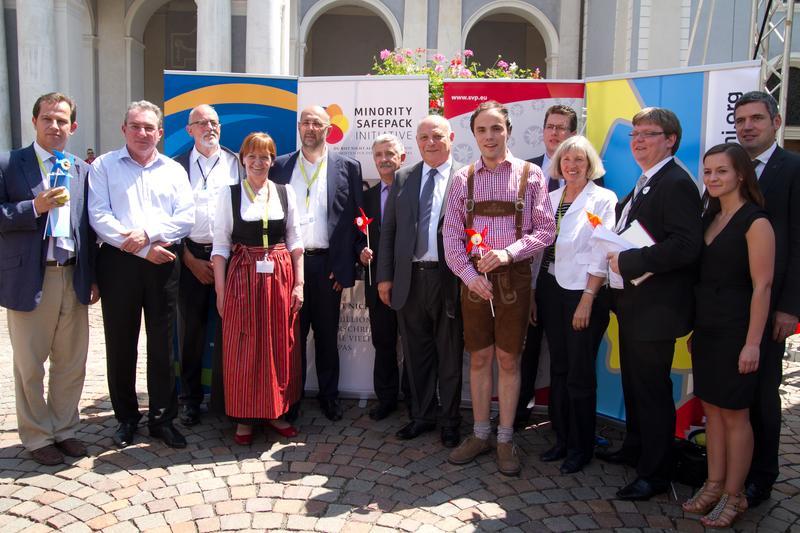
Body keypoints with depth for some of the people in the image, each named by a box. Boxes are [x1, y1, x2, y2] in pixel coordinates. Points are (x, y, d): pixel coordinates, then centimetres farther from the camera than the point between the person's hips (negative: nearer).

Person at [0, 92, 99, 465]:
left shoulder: (83, 170, 10)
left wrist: (93, 277, 8)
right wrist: (35, 207, -19)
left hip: (74, 278, 4)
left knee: (72, 364, 11)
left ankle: (64, 429, 27)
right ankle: (37, 437, 23)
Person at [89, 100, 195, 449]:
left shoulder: (174, 170, 13)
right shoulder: (104, 166, 7)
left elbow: (186, 217, 2)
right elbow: (99, 216, -6)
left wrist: (147, 233, -13)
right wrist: (142, 249, -13)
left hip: (163, 263, 1)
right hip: (118, 263, -1)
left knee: (162, 344, 5)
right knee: (121, 343, 5)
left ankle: (162, 417, 17)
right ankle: (126, 417, 21)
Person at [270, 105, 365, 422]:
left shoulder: (348, 168, 5)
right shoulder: (279, 167, 9)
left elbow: (355, 218, 2)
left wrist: (347, 264, -4)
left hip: (328, 264, -1)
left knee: (327, 334, 10)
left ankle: (329, 395, 24)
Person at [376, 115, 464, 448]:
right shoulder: (403, 178, 10)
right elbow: (388, 230, 9)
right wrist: (385, 276, 4)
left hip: (450, 279, -3)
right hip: (409, 279, 4)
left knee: (450, 356, 9)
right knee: (416, 354, 14)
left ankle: (449, 421, 26)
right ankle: (422, 416, 31)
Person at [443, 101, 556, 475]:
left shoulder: (530, 175, 0)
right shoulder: (464, 178, 5)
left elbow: (545, 230, -3)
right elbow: (451, 233, 3)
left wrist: (507, 253, -16)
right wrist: (469, 273, -9)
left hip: (513, 276, -2)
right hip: (473, 278, 2)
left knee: (508, 360, 5)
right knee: (479, 358, 10)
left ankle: (505, 439, 19)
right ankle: (480, 434, 23)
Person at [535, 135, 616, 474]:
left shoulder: (603, 199, -4)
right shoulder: (551, 199, 12)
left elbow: (602, 254, -10)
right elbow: (542, 245, 11)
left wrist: (587, 300, -15)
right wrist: (535, 292, 7)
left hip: (583, 293, -5)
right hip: (551, 290, 5)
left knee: (580, 373, 1)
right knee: (558, 367, 12)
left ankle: (581, 447, 17)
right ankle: (561, 439, 25)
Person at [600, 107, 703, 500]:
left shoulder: (676, 184, -17)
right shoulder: (644, 184, 15)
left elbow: (687, 245, -27)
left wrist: (628, 261, -24)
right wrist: (617, 256, 5)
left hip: (656, 309, -10)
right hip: (634, 305, 10)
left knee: (653, 388, 1)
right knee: (634, 383, 22)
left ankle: (654, 474, 16)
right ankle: (634, 449, 40)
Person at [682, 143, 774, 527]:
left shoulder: (755, 222, -11)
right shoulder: (710, 219, 11)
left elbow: (762, 286, -15)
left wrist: (752, 342, -18)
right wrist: (695, 329, 12)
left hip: (735, 332, -7)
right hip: (706, 330, 7)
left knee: (734, 414, 3)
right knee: (712, 409, 13)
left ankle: (734, 495, 17)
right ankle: (714, 486, 24)